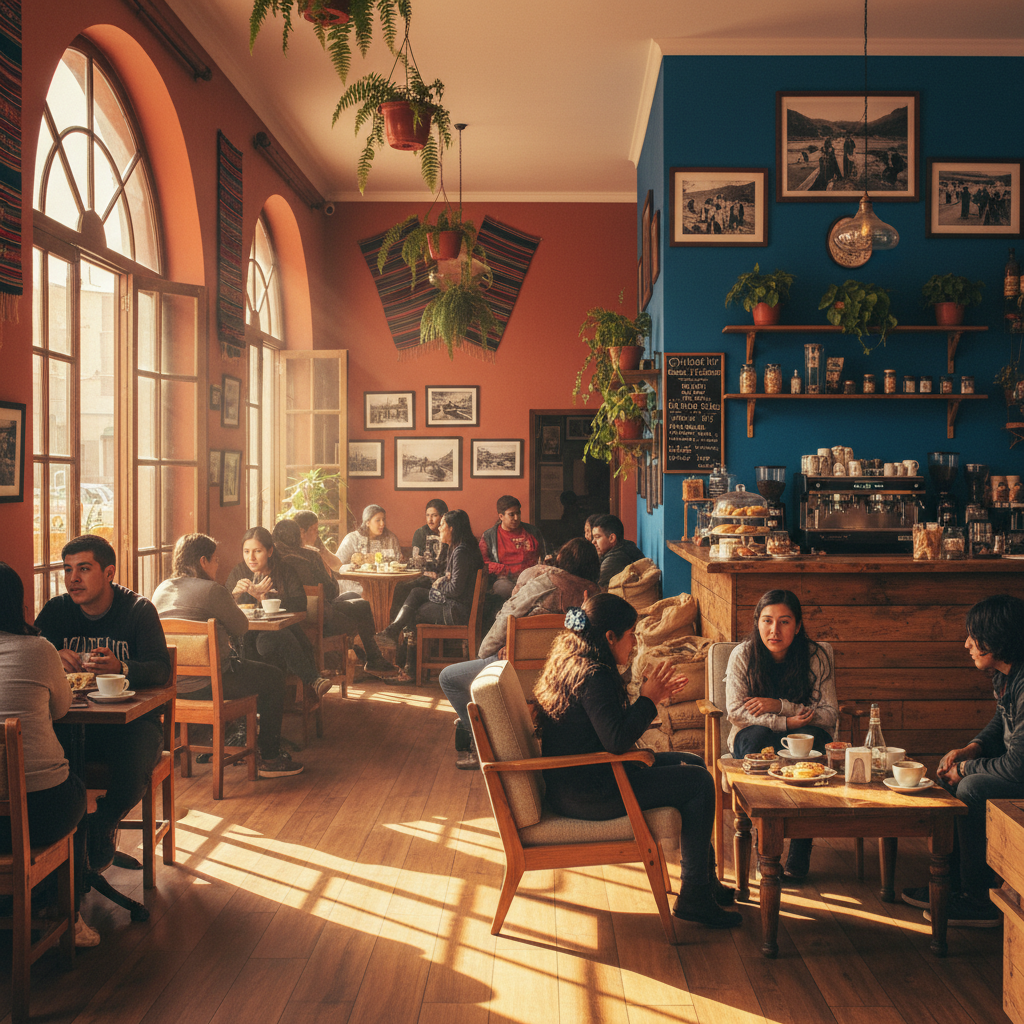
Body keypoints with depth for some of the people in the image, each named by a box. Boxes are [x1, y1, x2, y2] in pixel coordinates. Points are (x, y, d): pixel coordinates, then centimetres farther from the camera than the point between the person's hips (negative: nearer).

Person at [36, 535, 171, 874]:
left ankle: (102, 825, 6)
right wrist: (53, 659, -24)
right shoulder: (56, 610, 7)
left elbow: (160, 669, -14)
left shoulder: (139, 610, -3)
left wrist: (120, 668, -35)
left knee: (131, 772, -31)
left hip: (130, 719, -2)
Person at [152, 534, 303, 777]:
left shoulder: (161, 590, 8)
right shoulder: (212, 590, -15)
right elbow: (241, 627, -5)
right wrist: (231, 602, 12)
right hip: (206, 684, -8)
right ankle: (269, 759, 13)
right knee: (274, 677, 11)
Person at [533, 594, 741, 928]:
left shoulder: (572, 662, 10)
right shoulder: (593, 675, -21)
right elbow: (616, 740, -28)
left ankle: (706, 879, 23)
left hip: (573, 782, 11)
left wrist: (652, 696, 9)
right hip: (585, 794, -11)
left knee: (691, 763, 17)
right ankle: (694, 897, 0)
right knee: (699, 782, -8)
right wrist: (648, 699, -14)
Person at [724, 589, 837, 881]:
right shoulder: (743, 655, -8)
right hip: (755, 737, 0)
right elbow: (735, 711, -12)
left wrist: (781, 707, -22)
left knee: (811, 739, -34)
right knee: (757, 737, -34)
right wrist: (784, 723, -24)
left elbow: (830, 715, -12)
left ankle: (799, 855, -28)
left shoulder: (815, 657, -8)